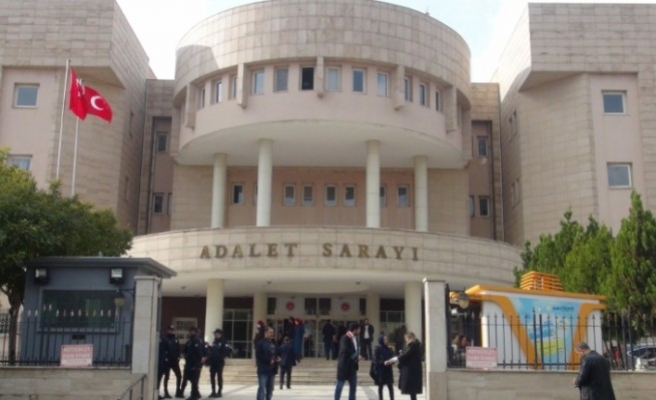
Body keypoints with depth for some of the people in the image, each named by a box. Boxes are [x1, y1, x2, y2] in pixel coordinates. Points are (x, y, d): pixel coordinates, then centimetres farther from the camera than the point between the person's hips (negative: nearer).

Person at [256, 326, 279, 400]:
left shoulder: (273, 344, 16)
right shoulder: (261, 343, -7)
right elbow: (259, 356, -15)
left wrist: (277, 359, 2)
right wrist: (269, 361, -18)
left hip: (271, 370, 8)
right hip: (263, 370, -8)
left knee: (270, 389, 12)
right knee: (262, 388, -12)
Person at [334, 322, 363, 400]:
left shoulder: (355, 338, 9)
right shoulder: (345, 338, -16)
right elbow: (346, 350, -27)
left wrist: (357, 357, -9)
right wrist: (356, 357, -18)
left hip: (352, 365, 8)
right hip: (344, 365, -8)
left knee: (353, 385, 10)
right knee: (340, 384, 3)